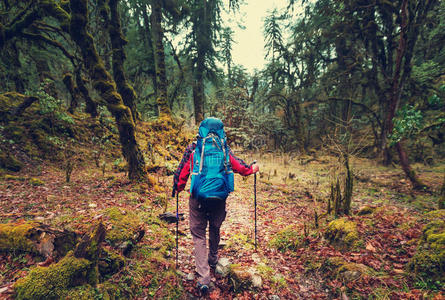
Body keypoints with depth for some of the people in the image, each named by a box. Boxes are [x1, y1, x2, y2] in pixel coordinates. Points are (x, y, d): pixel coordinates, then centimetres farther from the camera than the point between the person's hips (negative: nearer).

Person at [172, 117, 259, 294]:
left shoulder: (193, 148, -3)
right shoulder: (224, 149, -1)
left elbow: (182, 172, 1)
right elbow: (239, 167, 8)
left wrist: (177, 189, 19)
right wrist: (252, 169, 28)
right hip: (219, 197, 2)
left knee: (198, 234, 9)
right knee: (215, 229, 24)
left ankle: (203, 278, 3)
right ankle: (213, 260, 46)